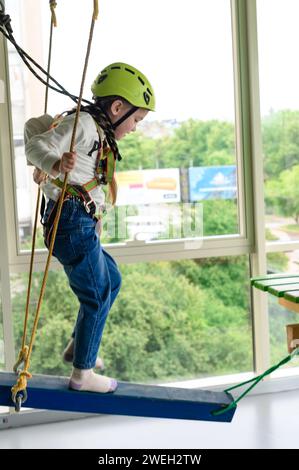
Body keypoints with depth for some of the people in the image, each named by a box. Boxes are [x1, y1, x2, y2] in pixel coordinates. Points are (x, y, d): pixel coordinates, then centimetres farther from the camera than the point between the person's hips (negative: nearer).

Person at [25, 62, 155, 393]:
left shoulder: (99, 135, 20)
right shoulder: (83, 124, -10)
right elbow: (36, 146, -22)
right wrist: (55, 163, -40)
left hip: (81, 226, 11)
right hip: (72, 222, -11)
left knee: (112, 281, 24)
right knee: (97, 297, -2)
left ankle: (78, 346, 31)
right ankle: (82, 373, 8)